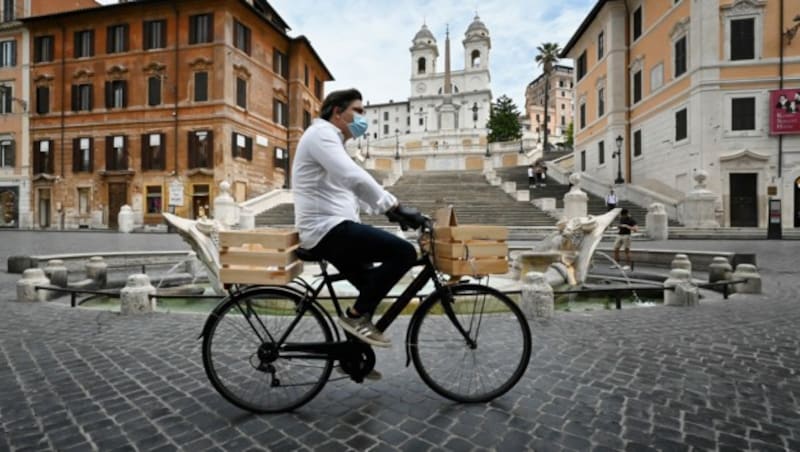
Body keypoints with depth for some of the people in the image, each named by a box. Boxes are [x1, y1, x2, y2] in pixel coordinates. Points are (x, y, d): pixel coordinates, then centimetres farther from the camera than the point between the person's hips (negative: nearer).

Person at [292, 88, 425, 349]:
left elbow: (351, 190, 26)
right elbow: (355, 178, -25)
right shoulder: (321, 133, -8)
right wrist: (395, 207, -25)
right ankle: (356, 315, -8)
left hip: (331, 229, 11)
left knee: (372, 291, 16)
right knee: (404, 252, -20)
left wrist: (389, 210, 16)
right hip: (328, 228, -11)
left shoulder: (331, 141, 25)